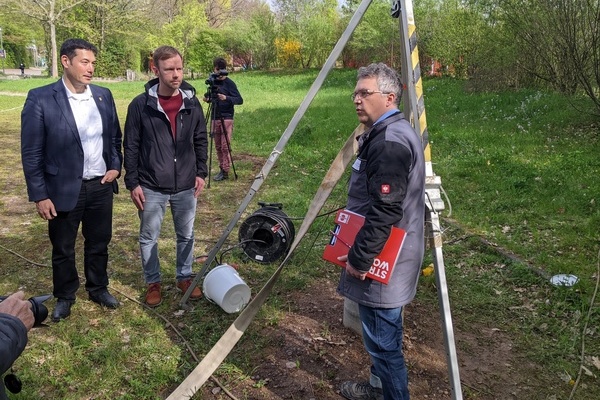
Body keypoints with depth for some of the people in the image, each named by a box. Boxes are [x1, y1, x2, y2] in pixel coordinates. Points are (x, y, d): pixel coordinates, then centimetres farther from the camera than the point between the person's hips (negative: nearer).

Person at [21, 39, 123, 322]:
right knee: (62, 249, 14)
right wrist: (39, 195, -11)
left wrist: (115, 166, -2)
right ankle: (64, 296, 35)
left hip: (101, 186, 4)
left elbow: (114, 137, 13)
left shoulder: (103, 95, 1)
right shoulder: (40, 99, -12)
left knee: (99, 243, 17)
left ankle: (98, 288, 38)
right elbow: (31, 152, -10)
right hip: (63, 189, -3)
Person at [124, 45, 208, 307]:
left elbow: (200, 141, 10)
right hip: (151, 188, -2)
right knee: (148, 238, 10)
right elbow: (131, 146, -4)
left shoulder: (191, 103, 0)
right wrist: (132, 182, -7)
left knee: (186, 236, 15)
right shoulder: (141, 105, -8)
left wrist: (201, 172, 6)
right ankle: (153, 282, 29)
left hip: (185, 186, 2)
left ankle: (184, 277, 34)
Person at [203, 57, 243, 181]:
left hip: (226, 118, -6)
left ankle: (225, 171, -3)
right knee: (218, 146, 9)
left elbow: (240, 100, -13)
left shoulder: (229, 83, -7)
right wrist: (207, 98, -2)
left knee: (225, 146, -7)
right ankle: (221, 169, 17)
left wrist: (226, 98, -28)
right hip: (215, 118, 6)